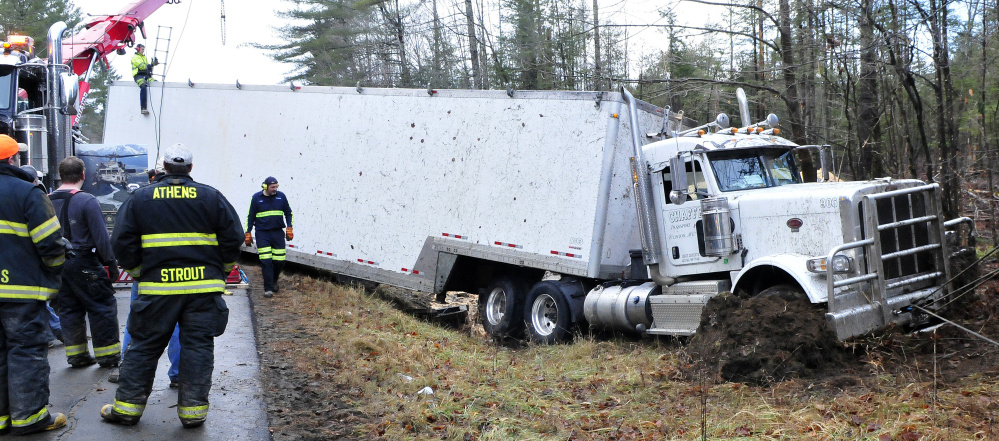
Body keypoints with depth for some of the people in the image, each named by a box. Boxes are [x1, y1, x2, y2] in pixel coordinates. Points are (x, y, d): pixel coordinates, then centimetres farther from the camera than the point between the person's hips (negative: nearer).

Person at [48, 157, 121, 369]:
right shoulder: (87, 201, -13)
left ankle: (76, 354, 19)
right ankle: (107, 355, 6)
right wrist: (110, 263, -7)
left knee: (68, 309, 13)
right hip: (84, 264, -6)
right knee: (102, 308, 3)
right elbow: (101, 236, -14)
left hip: (57, 264, 6)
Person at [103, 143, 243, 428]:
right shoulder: (211, 197, 3)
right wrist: (223, 269, 16)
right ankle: (193, 410, 6)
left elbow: (123, 242, 3)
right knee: (198, 346, 5)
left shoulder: (140, 198, 5)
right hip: (204, 286, 0)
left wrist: (137, 271, 16)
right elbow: (233, 237, 2)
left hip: (157, 287, 1)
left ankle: (127, 407, 18)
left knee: (144, 345, 11)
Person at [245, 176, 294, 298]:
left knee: (279, 261, 1)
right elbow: (250, 217, 9)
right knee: (266, 261, -10)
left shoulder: (281, 196, 6)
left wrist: (289, 228, 7)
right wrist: (247, 234, 7)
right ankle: (268, 288, -4)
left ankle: (274, 282, 27)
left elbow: (289, 213, 17)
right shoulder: (256, 198, 2)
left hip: (278, 233, 2)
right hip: (262, 233, -2)